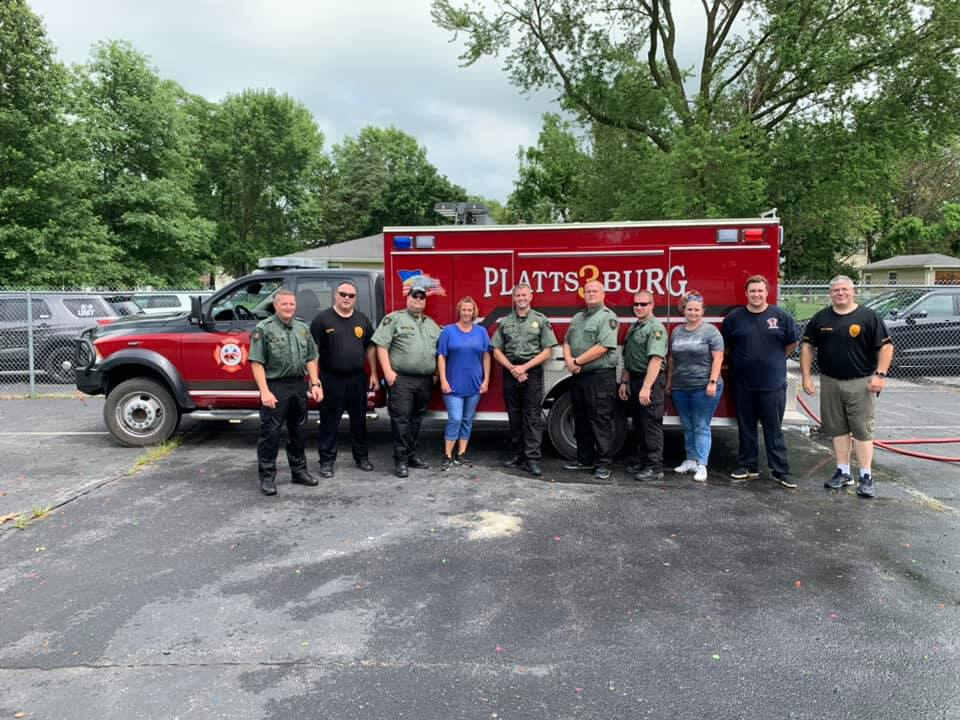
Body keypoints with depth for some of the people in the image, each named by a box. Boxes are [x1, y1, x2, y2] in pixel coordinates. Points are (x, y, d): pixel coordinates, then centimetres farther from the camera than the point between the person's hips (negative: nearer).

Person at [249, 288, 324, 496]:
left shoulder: (303, 328, 12)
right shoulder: (264, 329, -6)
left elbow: (311, 359, 13)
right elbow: (256, 363, -11)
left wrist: (315, 384, 3)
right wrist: (265, 392, -17)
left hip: (299, 385, 6)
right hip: (275, 386, -5)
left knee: (298, 431, 15)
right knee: (270, 433, -2)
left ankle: (299, 471, 27)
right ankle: (267, 477, 7)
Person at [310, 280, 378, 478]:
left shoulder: (362, 320, 10)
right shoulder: (322, 318, -3)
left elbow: (370, 348, 14)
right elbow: (313, 350, -5)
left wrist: (373, 374, 8)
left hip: (357, 379, 4)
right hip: (331, 379, -4)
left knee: (359, 420, 12)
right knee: (330, 422, 2)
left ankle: (361, 457, 25)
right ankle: (327, 460, 12)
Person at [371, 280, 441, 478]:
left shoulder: (432, 324, 19)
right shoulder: (394, 318, 1)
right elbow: (381, 345, -6)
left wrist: (436, 373, 11)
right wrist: (387, 371, -13)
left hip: (425, 381, 6)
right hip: (401, 379, -5)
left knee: (416, 419, 12)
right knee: (401, 419, -7)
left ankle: (412, 455, 21)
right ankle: (400, 460, -3)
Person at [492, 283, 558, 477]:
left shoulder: (541, 320, 3)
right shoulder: (505, 322, 11)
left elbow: (547, 351, -2)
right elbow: (497, 351, 8)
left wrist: (524, 367, -10)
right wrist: (512, 368, -7)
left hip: (532, 373, -3)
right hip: (510, 372, 3)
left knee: (533, 417, -6)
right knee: (514, 416, 8)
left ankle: (532, 459, -6)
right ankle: (517, 455, 17)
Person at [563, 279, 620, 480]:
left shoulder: (608, 317, -8)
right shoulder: (578, 318, 17)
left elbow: (603, 347, -18)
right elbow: (567, 342, 15)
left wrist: (577, 361, -12)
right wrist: (569, 361, -5)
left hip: (600, 376, -8)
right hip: (579, 376, 8)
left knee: (601, 422, -5)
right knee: (581, 420, 14)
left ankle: (603, 464, 2)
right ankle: (585, 460, 25)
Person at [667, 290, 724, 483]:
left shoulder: (710, 331, -4)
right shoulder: (677, 332, 12)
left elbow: (718, 358, -8)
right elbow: (672, 359, 17)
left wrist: (713, 382, -15)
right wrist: (669, 382, 15)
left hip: (703, 387, -5)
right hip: (680, 388, 5)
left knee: (701, 426, -3)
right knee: (687, 427, 12)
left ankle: (701, 465, 0)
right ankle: (690, 460, 23)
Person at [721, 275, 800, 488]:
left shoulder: (781, 316, 0)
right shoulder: (734, 317, 2)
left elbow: (792, 343, 12)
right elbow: (724, 346, 12)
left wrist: (775, 360, 12)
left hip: (773, 383, -1)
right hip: (743, 383, 1)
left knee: (774, 429, 3)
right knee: (746, 428, 11)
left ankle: (780, 470, 9)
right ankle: (746, 466, 21)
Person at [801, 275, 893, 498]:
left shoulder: (868, 317, -3)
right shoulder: (821, 318, 6)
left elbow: (886, 346, -5)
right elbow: (807, 346, 9)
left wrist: (880, 374, -14)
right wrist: (806, 376, 3)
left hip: (860, 383, -3)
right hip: (830, 382, 3)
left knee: (862, 430, -1)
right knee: (838, 429, 10)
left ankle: (866, 476, 6)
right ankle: (843, 472, 20)